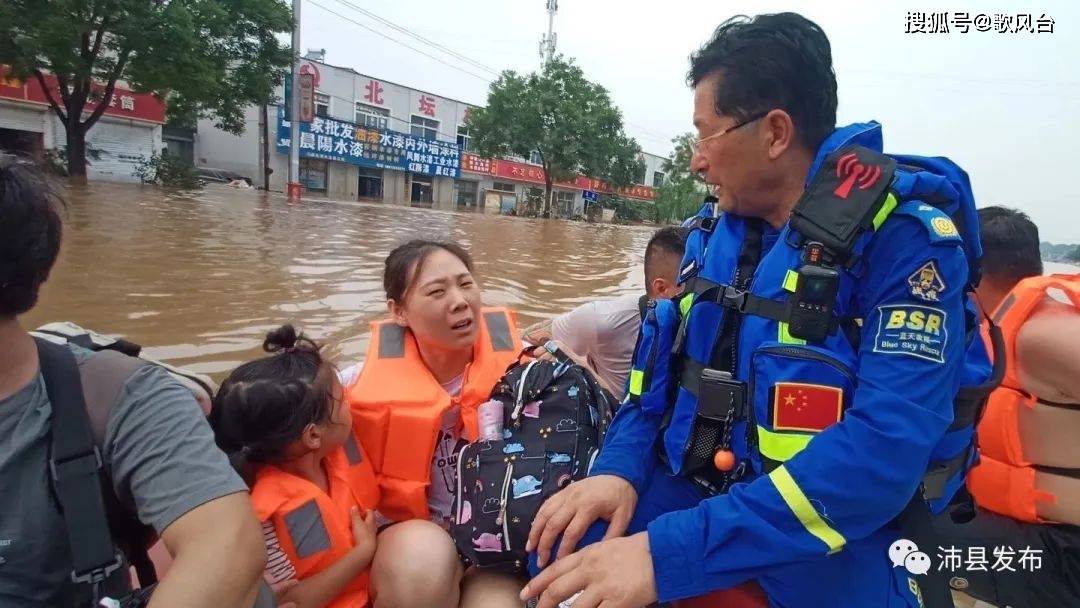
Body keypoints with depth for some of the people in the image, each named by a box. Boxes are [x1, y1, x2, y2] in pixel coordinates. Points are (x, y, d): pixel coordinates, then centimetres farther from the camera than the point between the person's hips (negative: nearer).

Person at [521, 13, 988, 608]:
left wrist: (670, 554, -30)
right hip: (686, 499, 4)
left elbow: (885, 452, -25)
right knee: (563, 551, -12)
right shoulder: (716, 230, 4)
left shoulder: (906, 240, -15)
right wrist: (618, 467, -10)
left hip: (831, 542, -3)